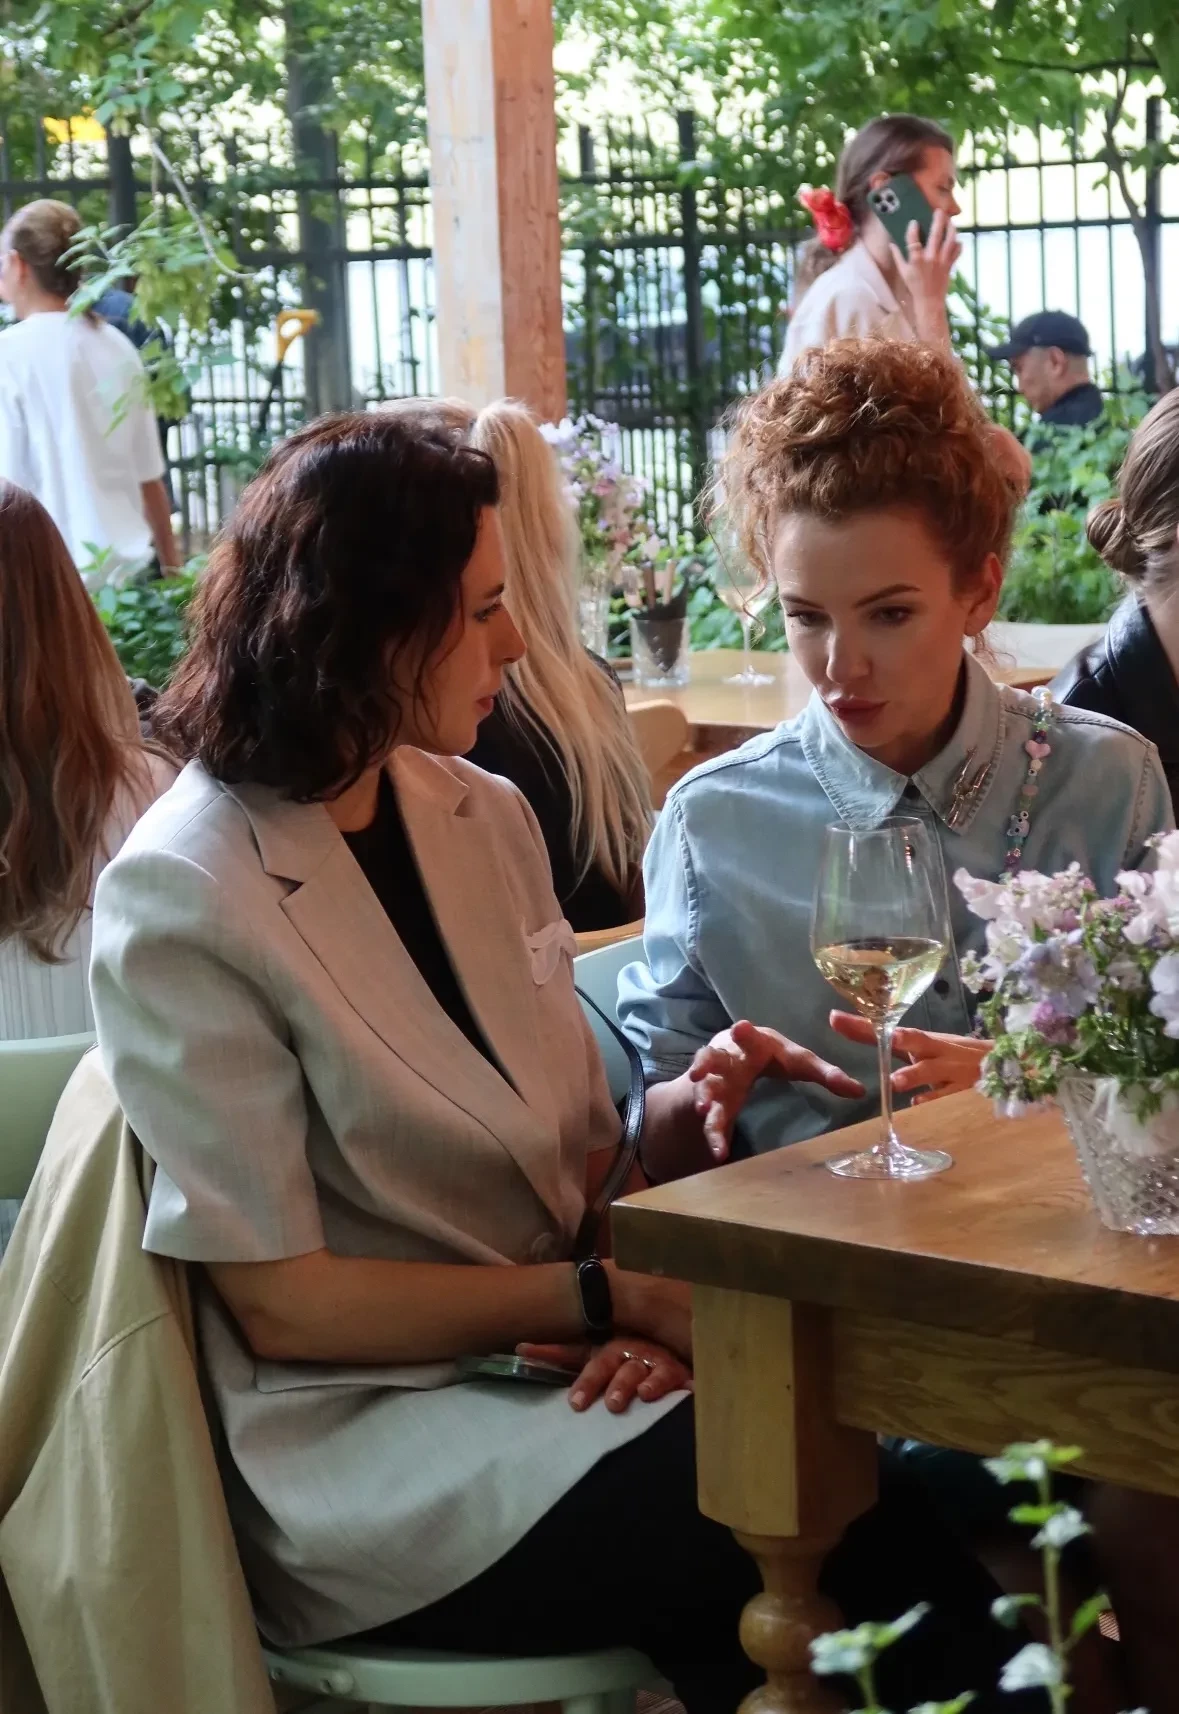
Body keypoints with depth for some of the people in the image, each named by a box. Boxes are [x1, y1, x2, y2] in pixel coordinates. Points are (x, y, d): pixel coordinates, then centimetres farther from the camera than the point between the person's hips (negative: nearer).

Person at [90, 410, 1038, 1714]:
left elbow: (577, 1156, 12)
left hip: (557, 1372, 6)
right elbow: (279, 1302, -11)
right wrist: (612, 1299, -15)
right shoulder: (180, 906, -10)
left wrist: (685, 1114, -12)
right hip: (369, 1447, -5)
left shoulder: (482, 816, 10)